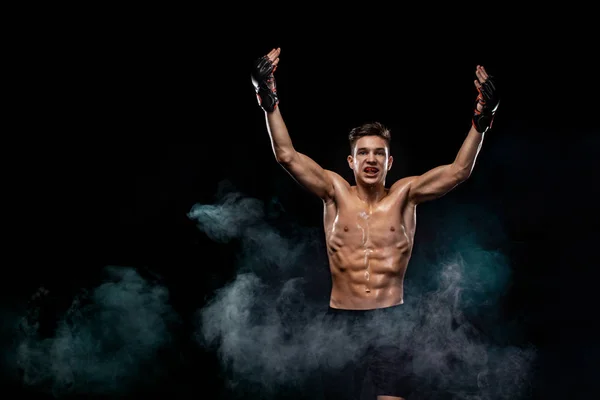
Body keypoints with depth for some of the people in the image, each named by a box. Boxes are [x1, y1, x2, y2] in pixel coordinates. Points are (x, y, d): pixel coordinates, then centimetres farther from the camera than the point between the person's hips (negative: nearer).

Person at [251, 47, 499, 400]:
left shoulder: (405, 194, 3)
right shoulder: (336, 192, 3)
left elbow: (460, 170, -4)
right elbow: (287, 155, -4)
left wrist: (481, 120, -15)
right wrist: (270, 99, -11)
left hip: (391, 318, -1)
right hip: (342, 319, 1)